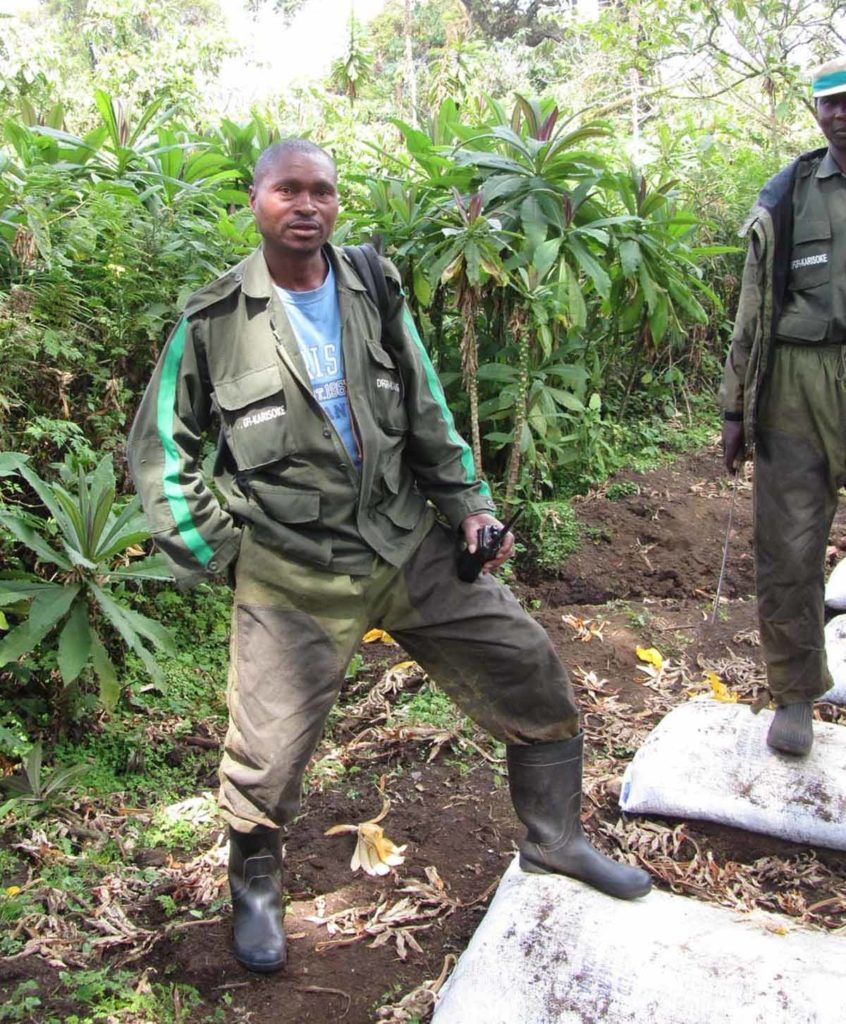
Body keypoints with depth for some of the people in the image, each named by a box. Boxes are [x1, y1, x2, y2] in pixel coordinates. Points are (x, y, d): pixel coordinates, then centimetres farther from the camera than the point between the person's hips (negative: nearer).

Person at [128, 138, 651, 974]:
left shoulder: (375, 292, 4)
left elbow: (427, 414, 10)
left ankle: (553, 837, 29)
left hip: (411, 544, 4)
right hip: (292, 574, -3)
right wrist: (210, 550, -4)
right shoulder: (213, 321, -6)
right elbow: (161, 451, 2)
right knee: (267, 748, 1)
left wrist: (468, 502, 2)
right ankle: (255, 887, 34)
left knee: (531, 673, 6)